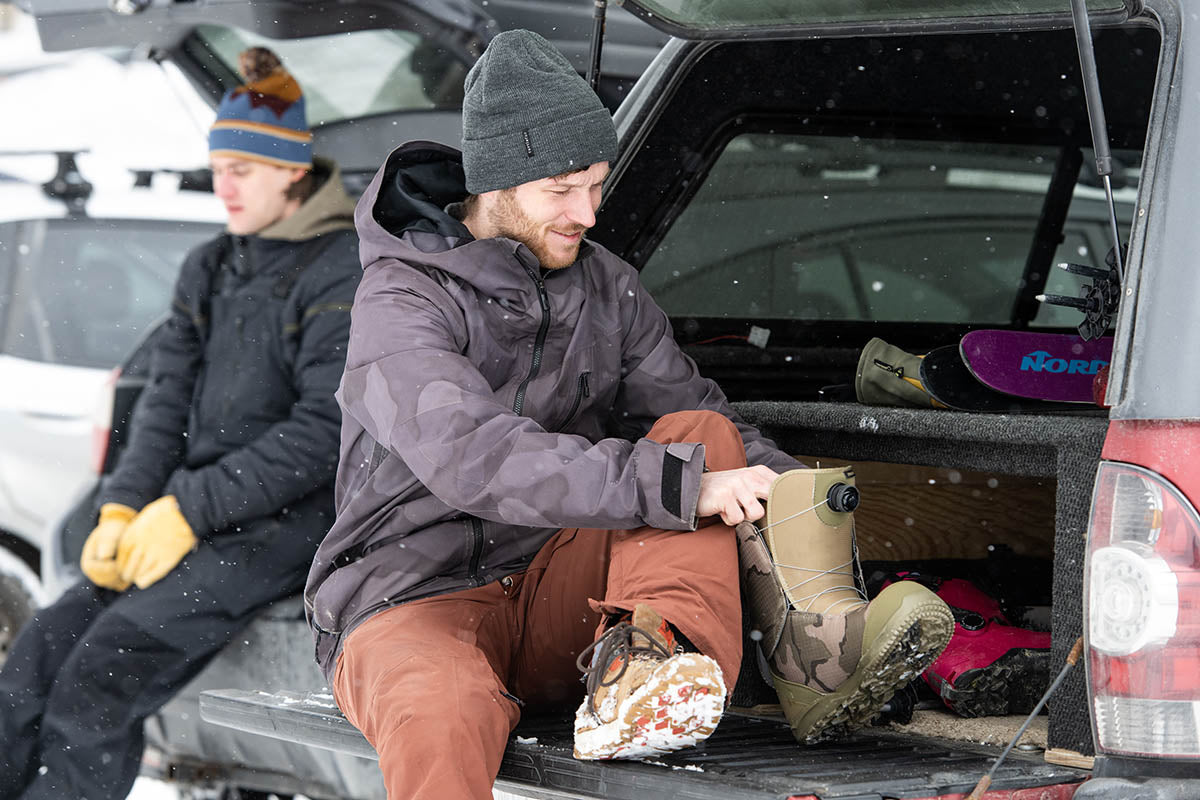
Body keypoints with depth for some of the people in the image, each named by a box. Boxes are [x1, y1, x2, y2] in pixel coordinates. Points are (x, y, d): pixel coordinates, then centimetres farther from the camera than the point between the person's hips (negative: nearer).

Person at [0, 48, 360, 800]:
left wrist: (189, 509, -18)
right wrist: (123, 509, -4)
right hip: (196, 510, 7)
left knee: (103, 675, -25)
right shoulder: (211, 267, 16)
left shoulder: (346, 272, -8)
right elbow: (168, 399, 14)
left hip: (290, 518, -7)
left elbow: (327, 430, -16)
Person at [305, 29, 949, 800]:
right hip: (413, 602, -6)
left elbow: (699, 425, 9)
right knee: (442, 712, -42)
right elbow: (475, 460, -29)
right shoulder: (402, 303, -13)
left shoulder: (607, 287, 9)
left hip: (558, 594, 6)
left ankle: (648, 652, -35)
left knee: (704, 435, -15)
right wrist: (682, 486, -33)